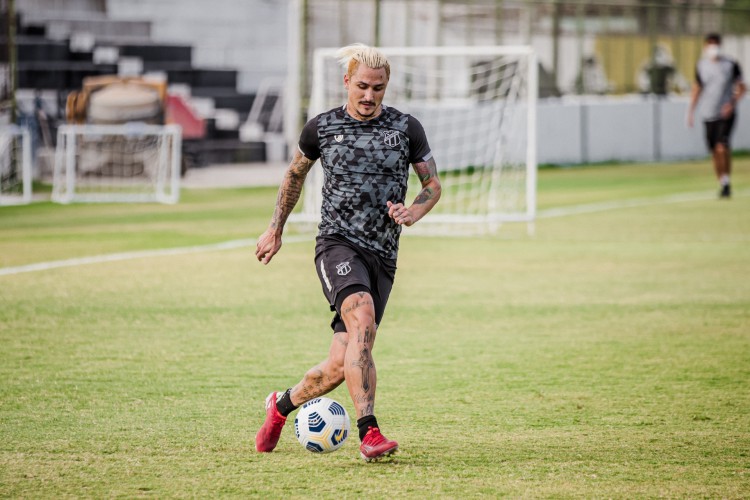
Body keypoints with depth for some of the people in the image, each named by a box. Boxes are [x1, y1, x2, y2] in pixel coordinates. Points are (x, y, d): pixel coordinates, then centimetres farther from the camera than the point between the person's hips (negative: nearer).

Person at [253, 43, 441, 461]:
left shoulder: (406, 128, 5)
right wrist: (276, 228, 25)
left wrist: (412, 213, -7)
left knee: (342, 364, -1)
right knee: (361, 317, -32)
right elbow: (295, 174, 23)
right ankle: (370, 433, -35)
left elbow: (432, 185, 14)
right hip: (338, 243, -2)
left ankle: (283, 404, 30)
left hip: (382, 254, 2)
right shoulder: (322, 128, 6)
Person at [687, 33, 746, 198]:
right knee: (715, 151, 5)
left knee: (722, 146, -20)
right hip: (708, 115, 4)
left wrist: (732, 103, -14)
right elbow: (697, 88, 19)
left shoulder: (731, 65, -3)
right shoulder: (701, 66, 7)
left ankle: (726, 182, -12)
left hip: (726, 114, -4)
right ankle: (722, 184, 16)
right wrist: (691, 110, 15)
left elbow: (741, 87, 2)